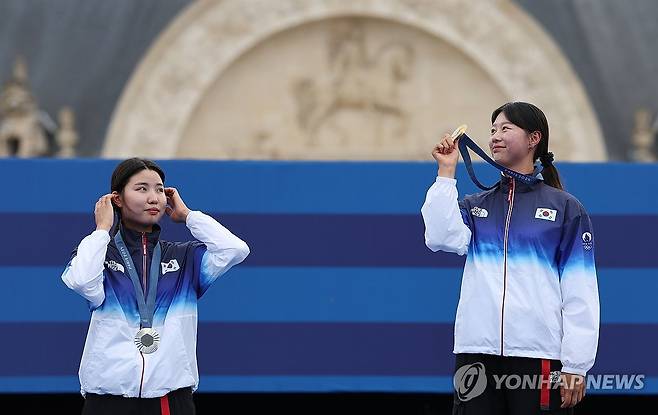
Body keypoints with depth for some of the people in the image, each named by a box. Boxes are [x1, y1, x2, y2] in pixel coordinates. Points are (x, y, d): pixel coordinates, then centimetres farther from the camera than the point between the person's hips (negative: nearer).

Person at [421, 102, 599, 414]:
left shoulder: (565, 208, 5)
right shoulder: (475, 206, 17)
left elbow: (580, 293, 0)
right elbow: (442, 239, -4)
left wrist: (575, 366, -7)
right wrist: (446, 173, 0)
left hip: (539, 356, -3)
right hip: (476, 354, 3)